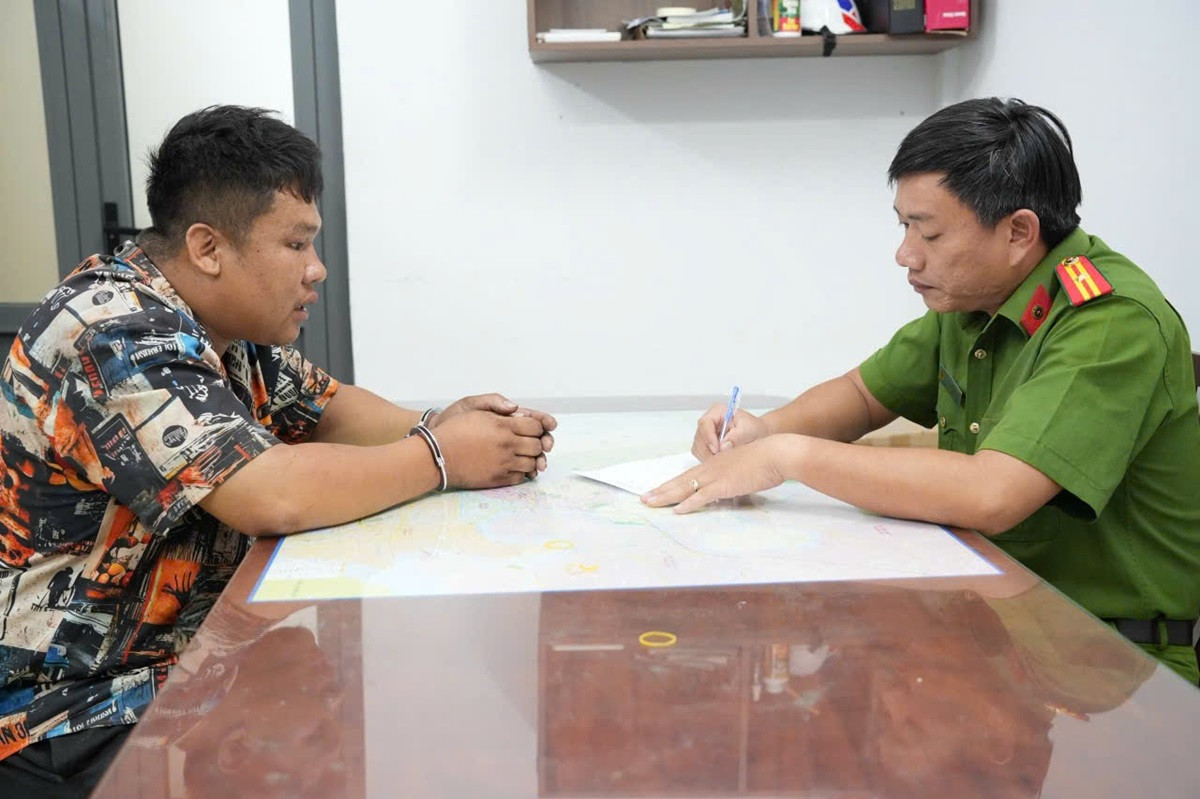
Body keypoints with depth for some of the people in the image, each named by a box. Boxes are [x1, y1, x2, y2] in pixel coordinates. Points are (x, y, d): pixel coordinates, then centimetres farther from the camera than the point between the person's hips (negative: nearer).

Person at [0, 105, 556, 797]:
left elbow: (325, 407, 13)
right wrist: (441, 458, -20)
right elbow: (273, 497, -34)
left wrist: (434, 425, -7)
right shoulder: (116, 333, -24)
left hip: (197, 652, 8)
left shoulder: (222, 319, 3)